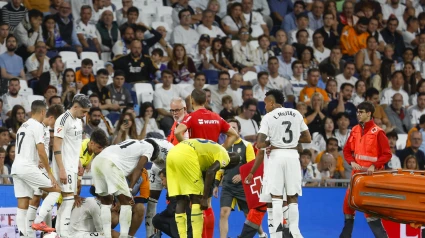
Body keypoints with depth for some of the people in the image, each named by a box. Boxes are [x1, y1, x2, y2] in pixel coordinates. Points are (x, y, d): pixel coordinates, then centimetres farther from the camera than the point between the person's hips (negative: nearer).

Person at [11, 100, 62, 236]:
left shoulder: (23, 126, 21)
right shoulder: (38, 126, -7)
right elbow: (41, 151, -13)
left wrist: (38, 161, 45)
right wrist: (49, 173, -8)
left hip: (16, 168, 8)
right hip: (28, 167, -8)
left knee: (22, 205, 6)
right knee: (56, 190, 1)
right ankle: (39, 221, -8)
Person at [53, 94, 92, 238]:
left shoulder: (78, 121, 13)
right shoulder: (63, 120, -15)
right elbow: (57, 147, -18)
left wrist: (78, 162, 16)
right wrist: (61, 170, -21)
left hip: (72, 166, 9)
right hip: (65, 166, -9)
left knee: (66, 198, 9)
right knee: (68, 197, -13)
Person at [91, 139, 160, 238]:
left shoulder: (133, 143, 37)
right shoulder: (149, 147, 17)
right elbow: (138, 169, 5)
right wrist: (130, 190, 1)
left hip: (97, 160, 7)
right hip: (111, 164, -7)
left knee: (106, 200, 20)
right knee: (126, 202, 3)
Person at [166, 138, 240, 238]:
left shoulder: (213, 148, 34)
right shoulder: (224, 156, 8)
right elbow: (210, 172, -8)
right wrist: (204, 198, -7)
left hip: (172, 153, 8)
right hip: (186, 155, -8)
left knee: (181, 200, 12)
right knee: (197, 198, 1)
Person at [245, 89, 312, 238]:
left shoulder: (268, 117, -4)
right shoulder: (296, 114, 9)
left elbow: (259, 144, -11)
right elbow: (308, 139, 14)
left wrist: (269, 143, 8)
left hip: (277, 156, -3)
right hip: (293, 155, 4)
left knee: (276, 197, -2)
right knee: (292, 197, 9)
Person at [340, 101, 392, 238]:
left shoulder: (377, 132, -9)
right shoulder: (355, 130, 9)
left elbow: (387, 154, -10)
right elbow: (347, 150, 16)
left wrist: (374, 166, -20)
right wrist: (352, 162, -2)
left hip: (371, 174, -7)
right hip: (357, 172, 7)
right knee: (348, 203, 8)